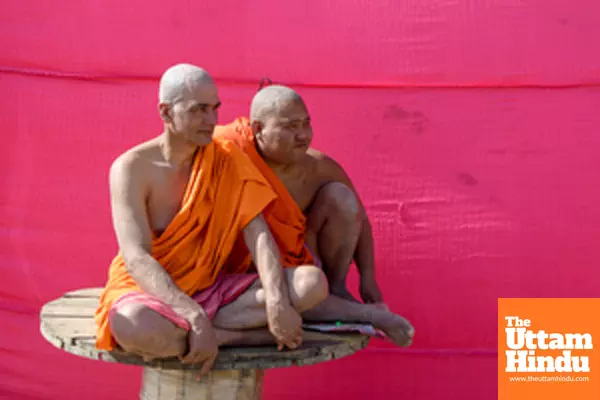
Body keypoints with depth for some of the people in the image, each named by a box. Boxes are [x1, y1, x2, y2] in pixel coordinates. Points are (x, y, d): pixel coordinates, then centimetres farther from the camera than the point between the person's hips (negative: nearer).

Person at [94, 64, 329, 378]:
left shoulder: (226, 161, 1)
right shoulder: (131, 168, -12)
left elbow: (258, 235, -9)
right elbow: (137, 259, -22)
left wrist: (276, 302, -28)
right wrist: (196, 318, -36)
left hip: (213, 289, 4)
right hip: (150, 291, -4)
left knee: (312, 282, -19)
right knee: (131, 328, -41)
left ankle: (176, 332, -24)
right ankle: (248, 337, -20)